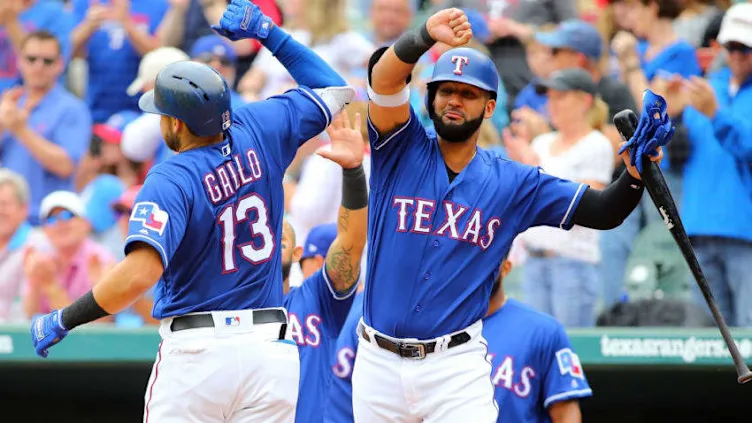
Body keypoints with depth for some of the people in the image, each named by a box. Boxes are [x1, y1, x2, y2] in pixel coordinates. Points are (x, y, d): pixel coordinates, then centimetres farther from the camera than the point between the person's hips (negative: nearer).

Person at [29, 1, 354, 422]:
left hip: (197, 352, -5)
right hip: (272, 351, 5)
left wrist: (63, 321, -18)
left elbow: (141, 272, -28)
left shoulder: (170, 181, -14)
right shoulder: (258, 133, 1)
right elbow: (336, 90, 17)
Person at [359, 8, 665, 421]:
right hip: (378, 362, 1)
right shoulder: (402, 150, 2)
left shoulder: (514, 184, 5)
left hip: (456, 368, -1)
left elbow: (602, 211, 1)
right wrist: (426, 36, -36)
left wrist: (635, 173, -20)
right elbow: (383, 76, -16)